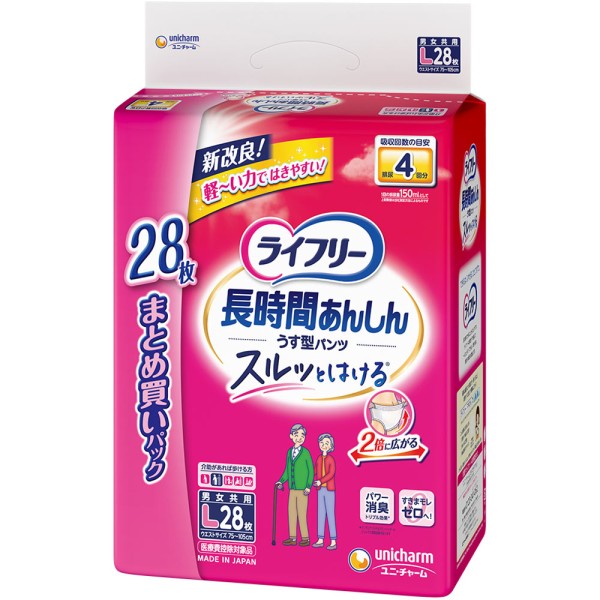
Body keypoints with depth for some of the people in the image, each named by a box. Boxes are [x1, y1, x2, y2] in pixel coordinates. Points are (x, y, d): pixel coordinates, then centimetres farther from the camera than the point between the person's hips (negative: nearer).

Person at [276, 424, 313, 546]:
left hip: (302, 490, -6)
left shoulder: (306, 453, -8)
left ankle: (305, 538, 4)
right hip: (292, 489, 6)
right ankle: (292, 538, 14)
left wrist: (308, 486, -10)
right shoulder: (289, 452, 9)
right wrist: (281, 481, 7)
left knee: (301, 514, -4)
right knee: (291, 513, 8)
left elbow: (311, 471, -6)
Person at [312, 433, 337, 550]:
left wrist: (320, 481, -25)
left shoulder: (331, 459, -9)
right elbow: (314, 471, 9)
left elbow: (331, 473, -18)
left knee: (330, 514, -5)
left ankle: (333, 541, -3)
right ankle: (320, 540, 14)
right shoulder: (319, 458, 10)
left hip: (329, 490, -6)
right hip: (320, 490, 6)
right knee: (320, 514, 8)